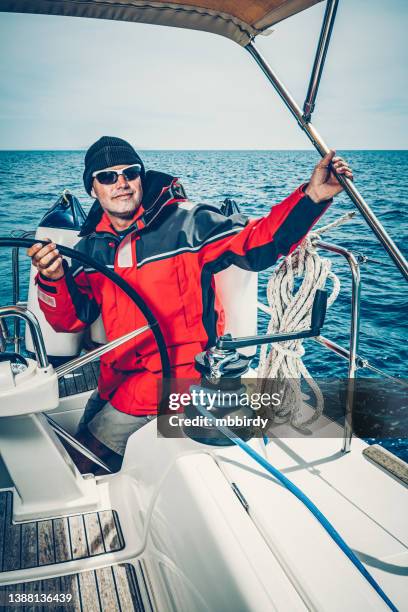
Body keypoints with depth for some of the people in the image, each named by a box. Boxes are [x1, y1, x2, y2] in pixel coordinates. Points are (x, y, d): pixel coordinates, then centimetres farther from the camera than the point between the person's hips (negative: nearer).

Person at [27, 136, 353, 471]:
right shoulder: (92, 246, 4)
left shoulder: (186, 223, -12)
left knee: (88, 465, -3)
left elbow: (258, 242, -18)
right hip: (119, 375, 7)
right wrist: (54, 280, -20)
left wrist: (312, 196, -30)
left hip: (174, 376, -6)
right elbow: (71, 319, 0)